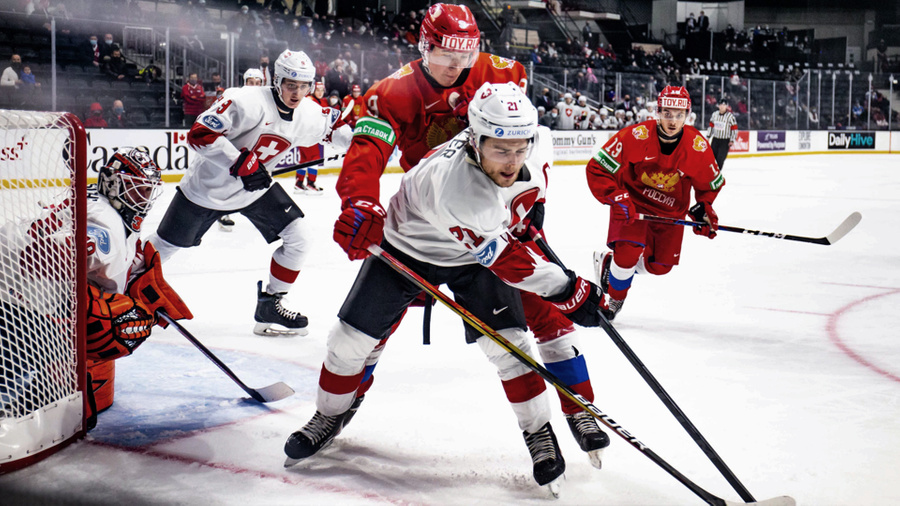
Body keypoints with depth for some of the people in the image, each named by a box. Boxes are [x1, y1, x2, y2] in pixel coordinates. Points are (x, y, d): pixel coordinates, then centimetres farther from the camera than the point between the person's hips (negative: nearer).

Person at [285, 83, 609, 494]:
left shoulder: (538, 143, -26)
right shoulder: (454, 186, -45)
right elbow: (507, 261, -39)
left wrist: (529, 210, 3)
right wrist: (571, 292, -34)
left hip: (474, 256, 4)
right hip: (407, 247, -4)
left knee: (507, 341, -10)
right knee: (353, 336, 0)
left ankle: (539, 432, 9)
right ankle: (329, 417, 26)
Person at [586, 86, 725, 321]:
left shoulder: (698, 147, -16)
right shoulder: (635, 136, -27)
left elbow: (711, 183, 4)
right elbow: (597, 168, -22)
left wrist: (703, 209, -9)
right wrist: (617, 198, -31)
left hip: (671, 210, 4)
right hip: (632, 201, -4)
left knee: (660, 266, 6)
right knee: (629, 251, -22)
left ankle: (609, 263, 33)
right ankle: (614, 299, 7)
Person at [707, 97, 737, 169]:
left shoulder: (730, 116, -10)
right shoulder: (715, 114, 5)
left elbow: (734, 129, -7)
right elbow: (711, 126, 16)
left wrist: (732, 141, -11)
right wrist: (708, 136, 13)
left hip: (725, 141, -5)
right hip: (715, 139, 5)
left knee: (720, 159, -12)